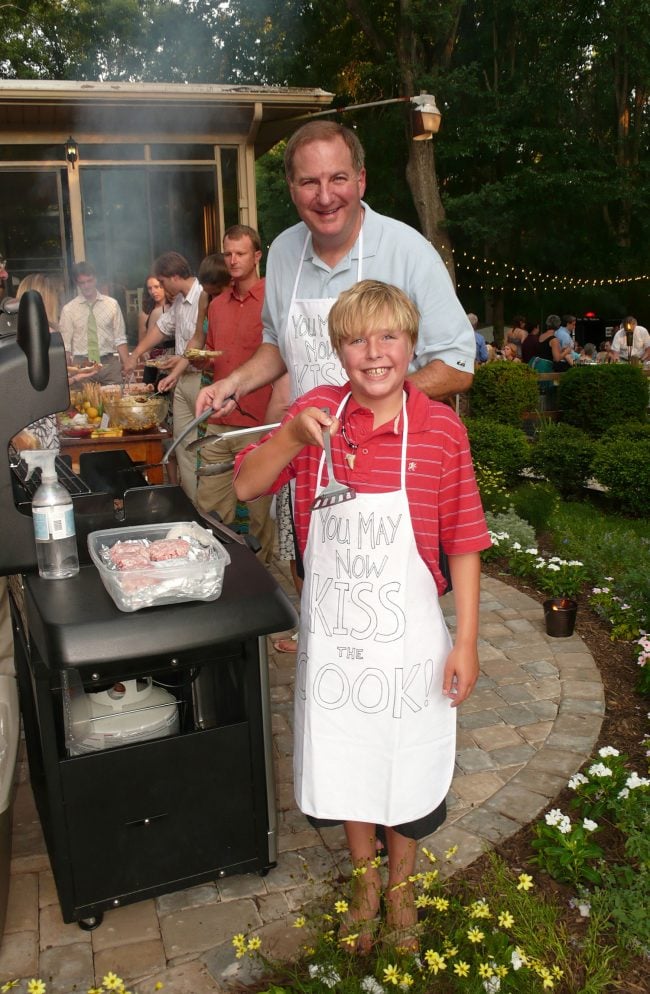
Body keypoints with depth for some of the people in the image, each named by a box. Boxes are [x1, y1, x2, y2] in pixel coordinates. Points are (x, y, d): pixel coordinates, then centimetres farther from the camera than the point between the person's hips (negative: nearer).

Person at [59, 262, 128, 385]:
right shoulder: (68, 310, 4)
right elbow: (65, 346, 3)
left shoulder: (112, 304, 5)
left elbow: (120, 340, 3)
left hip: (110, 365, 1)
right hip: (81, 365, 0)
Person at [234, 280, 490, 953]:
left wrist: (466, 642, -7)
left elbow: (463, 540, -7)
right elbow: (246, 486, -6)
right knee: (346, 758, 19)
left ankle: (400, 884, 46)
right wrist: (295, 434, -23)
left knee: (408, 767, 17)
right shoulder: (317, 412, -5)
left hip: (406, 633, -2)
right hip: (332, 630, 2)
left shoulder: (440, 428, -12)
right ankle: (363, 875, 48)